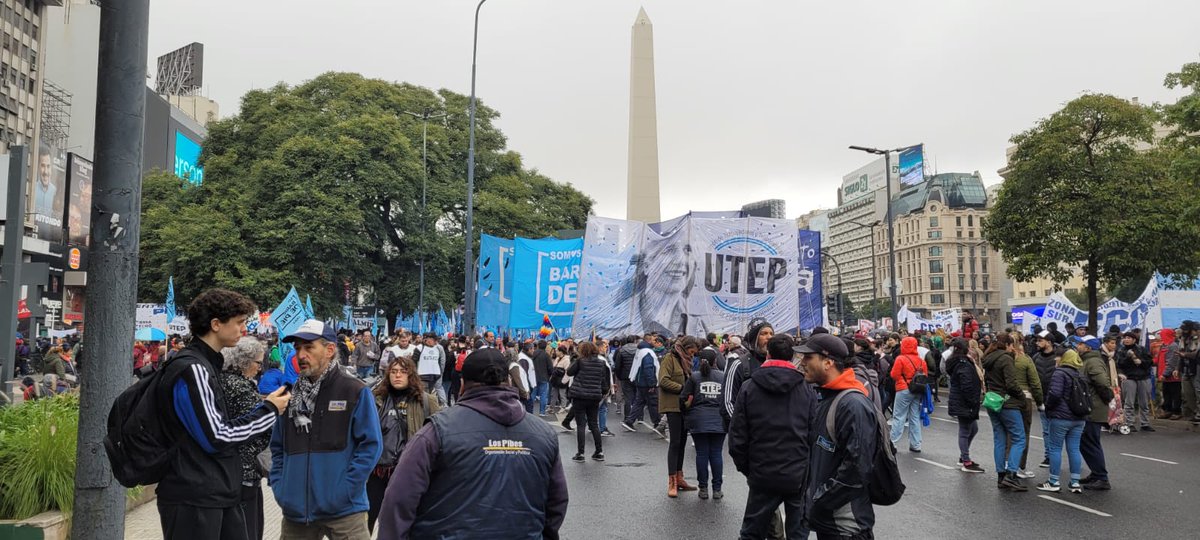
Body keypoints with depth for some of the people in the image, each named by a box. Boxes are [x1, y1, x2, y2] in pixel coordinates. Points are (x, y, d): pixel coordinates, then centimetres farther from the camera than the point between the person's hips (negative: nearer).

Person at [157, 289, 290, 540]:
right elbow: (216, 439, -18)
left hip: (221, 496, 9)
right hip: (193, 500, -9)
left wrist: (265, 406, 8)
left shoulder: (206, 366, 15)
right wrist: (269, 410, -9)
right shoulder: (191, 369, -15)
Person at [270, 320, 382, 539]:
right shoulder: (290, 395, 10)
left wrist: (344, 490, -15)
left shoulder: (356, 392, -5)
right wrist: (279, 488, 5)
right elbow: (278, 448, 17)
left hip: (343, 511, -4)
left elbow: (371, 445, -9)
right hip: (296, 510, 5)